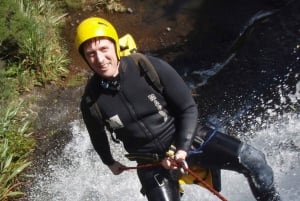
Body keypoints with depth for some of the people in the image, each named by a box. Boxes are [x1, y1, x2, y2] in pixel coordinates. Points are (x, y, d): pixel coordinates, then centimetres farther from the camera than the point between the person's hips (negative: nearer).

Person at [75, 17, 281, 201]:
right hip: (152, 162, 1)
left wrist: (182, 149, -18)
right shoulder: (91, 101, -12)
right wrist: (109, 162, 27)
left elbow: (188, 108, -8)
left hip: (188, 137, 0)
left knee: (253, 160, -14)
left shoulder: (149, 66, -17)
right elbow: (99, 137, 11)